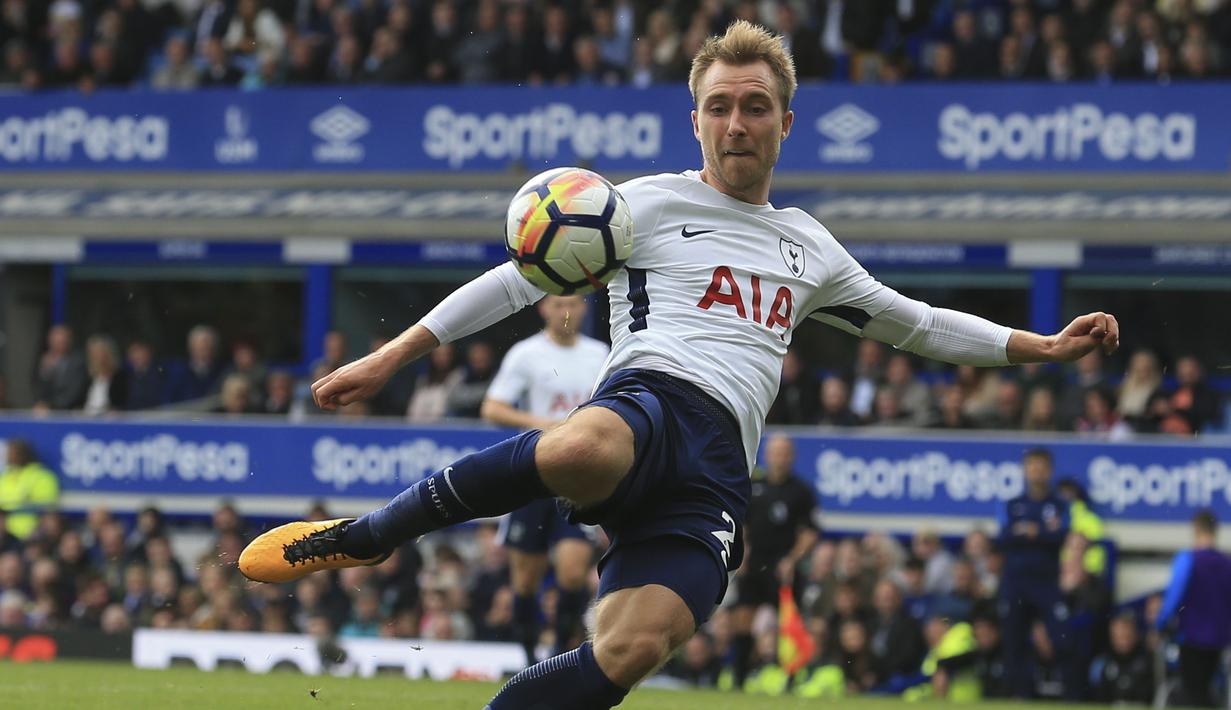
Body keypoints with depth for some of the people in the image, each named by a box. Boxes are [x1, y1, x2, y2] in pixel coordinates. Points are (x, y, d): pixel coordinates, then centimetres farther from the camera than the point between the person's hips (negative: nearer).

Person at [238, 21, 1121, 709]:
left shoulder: (808, 246, 29)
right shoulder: (652, 204, 14)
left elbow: (917, 322, 41)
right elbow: (521, 279, 11)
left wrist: (1044, 346, 37)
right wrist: (392, 358, 5)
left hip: (718, 469, 4)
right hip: (650, 400, -4)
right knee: (574, 454, -44)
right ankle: (362, 537, -26)